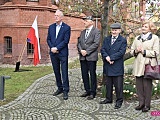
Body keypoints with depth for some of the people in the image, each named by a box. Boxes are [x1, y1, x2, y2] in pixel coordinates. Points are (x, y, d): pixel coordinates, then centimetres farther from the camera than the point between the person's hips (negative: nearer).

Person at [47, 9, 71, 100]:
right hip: (53, 53, 5)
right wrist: (52, 48, -7)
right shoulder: (51, 27, 12)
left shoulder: (67, 27, -4)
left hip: (63, 53, -5)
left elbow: (66, 41, -10)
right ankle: (60, 88, 24)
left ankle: (66, 91, 1)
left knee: (64, 72, -4)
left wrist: (56, 48, -14)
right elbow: (48, 39, 10)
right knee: (56, 71, 12)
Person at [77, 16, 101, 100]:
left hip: (91, 57, -6)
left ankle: (93, 93, 10)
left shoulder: (96, 31, -3)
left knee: (92, 75, 1)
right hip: (82, 57, 6)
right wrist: (81, 50, -7)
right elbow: (79, 42, 12)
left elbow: (96, 44, -13)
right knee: (84, 74, 10)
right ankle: (87, 91, 22)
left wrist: (87, 51, -15)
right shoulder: (83, 32, 18)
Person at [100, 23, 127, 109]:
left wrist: (111, 58, -17)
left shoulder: (123, 40, -2)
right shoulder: (106, 39, 13)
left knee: (118, 85, 1)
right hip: (107, 66, 5)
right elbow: (102, 49, 3)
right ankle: (108, 99, 28)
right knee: (108, 84, 15)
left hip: (117, 67, -5)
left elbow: (121, 52, -13)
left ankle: (119, 101, 13)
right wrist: (106, 57, -15)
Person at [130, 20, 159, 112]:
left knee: (147, 85, -1)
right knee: (139, 85, 6)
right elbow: (132, 51, 17)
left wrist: (144, 51, -13)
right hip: (138, 65, 5)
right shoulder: (137, 38, 18)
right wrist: (135, 51, -5)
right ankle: (141, 103, 17)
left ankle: (147, 105, 8)